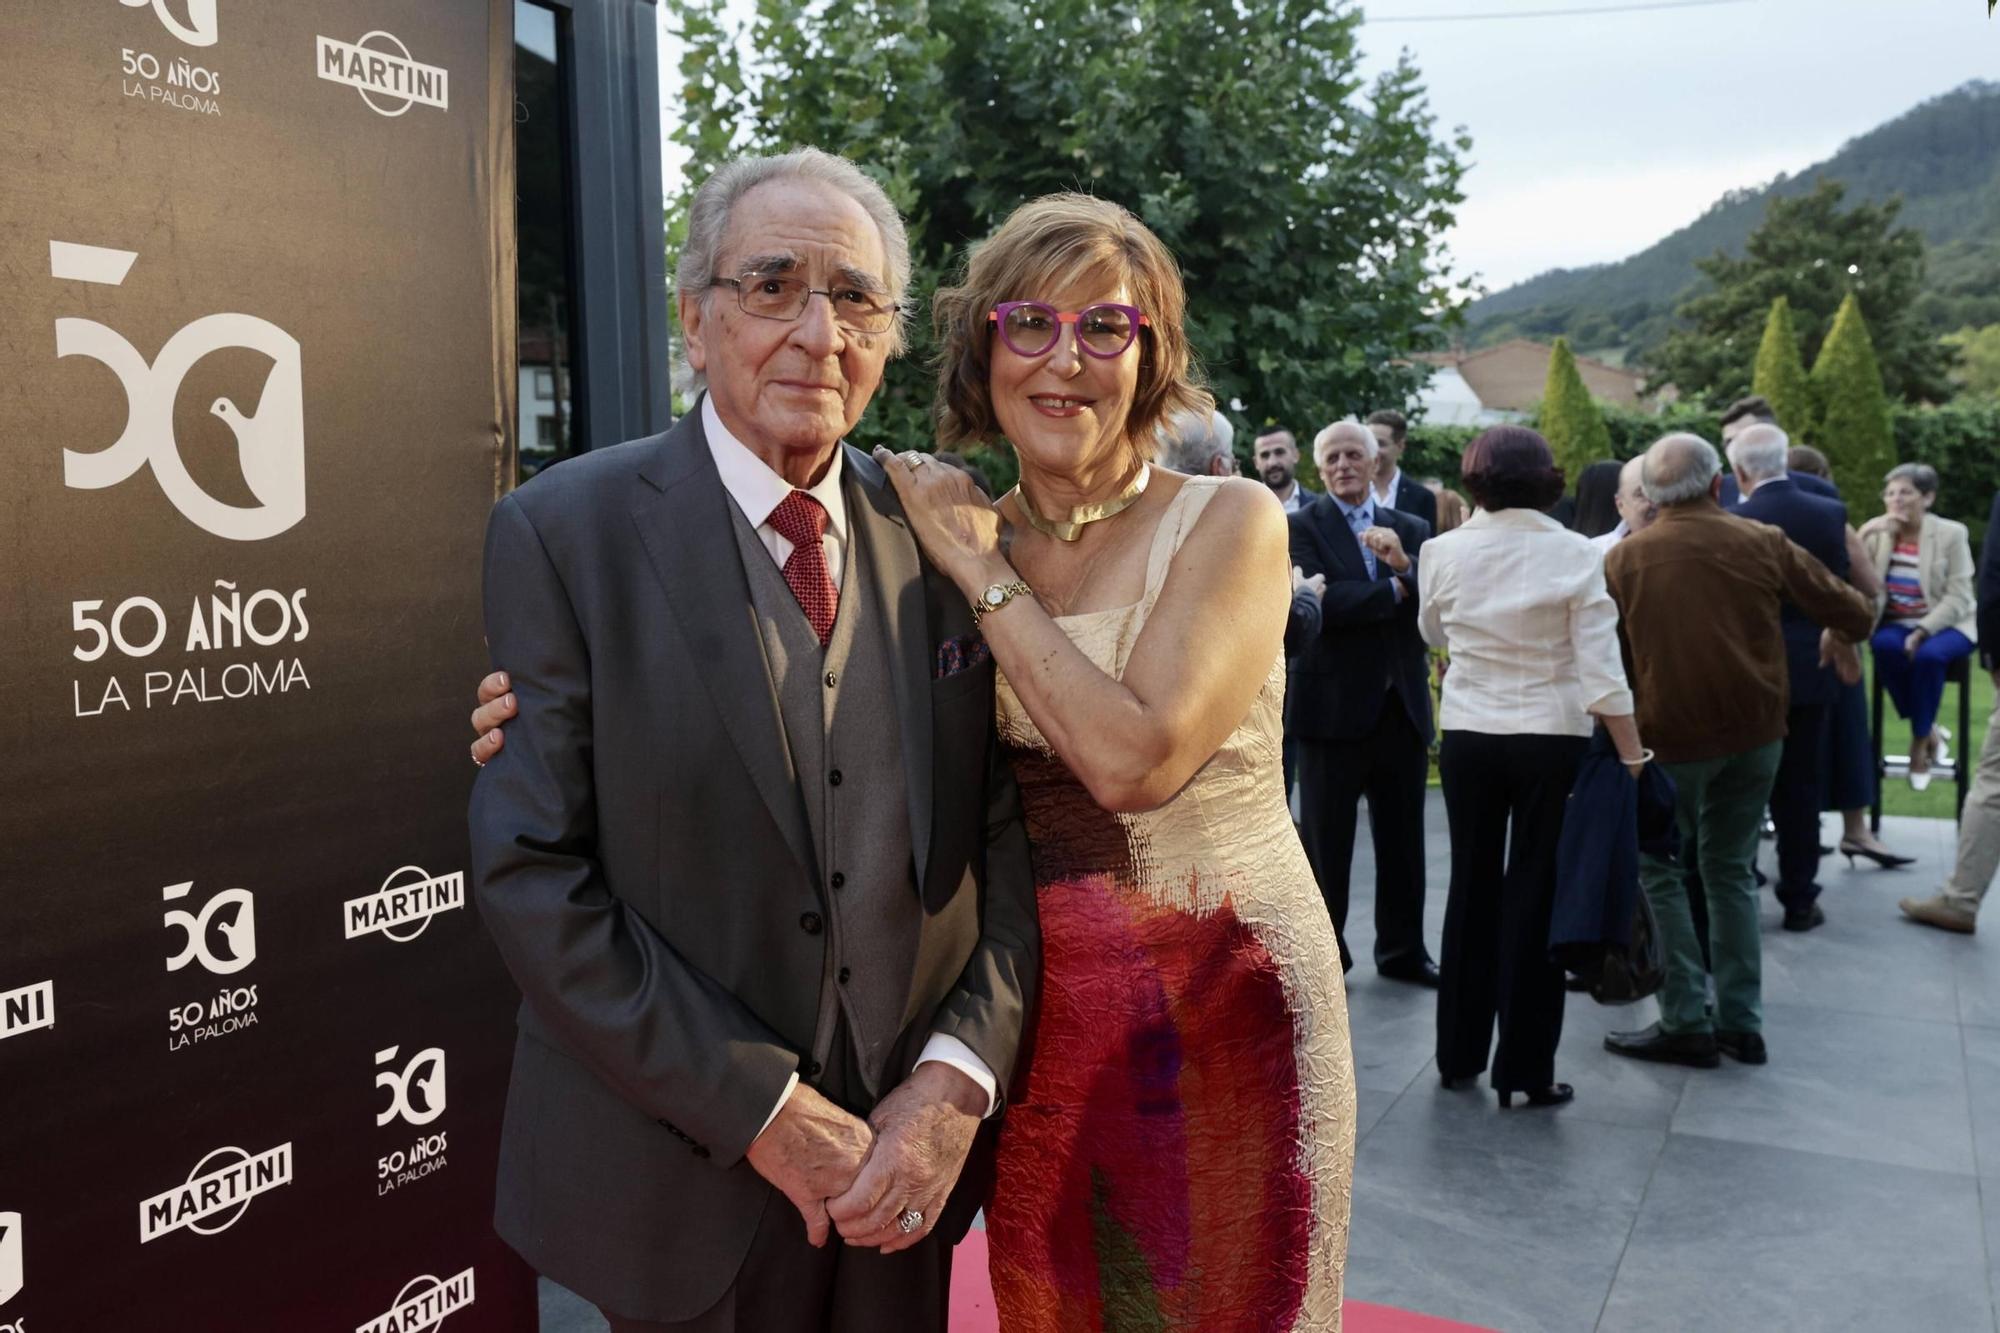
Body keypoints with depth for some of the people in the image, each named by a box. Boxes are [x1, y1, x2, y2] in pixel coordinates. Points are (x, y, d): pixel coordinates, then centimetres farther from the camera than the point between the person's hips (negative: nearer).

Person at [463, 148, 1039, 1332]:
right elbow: (532, 872, -14)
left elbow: (1009, 831, 1)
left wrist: (959, 1076, -11)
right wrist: (761, 1110, -15)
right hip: (685, 1169, -3)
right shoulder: (565, 532, -10)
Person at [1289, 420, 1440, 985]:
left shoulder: (1412, 529, 11)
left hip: (1402, 705, 4)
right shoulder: (1301, 527, -3)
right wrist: (1395, 590, -10)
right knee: (1326, 840, 6)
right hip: (1333, 704, -4)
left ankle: (1403, 950, 25)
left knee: (1403, 839, 12)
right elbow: (1319, 602, -18)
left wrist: (1405, 566, -20)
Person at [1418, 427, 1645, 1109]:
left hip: (1468, 737, 2)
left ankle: (1459, 1054, 24)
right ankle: (1525, 1068, 11)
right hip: (1551, 740, -2)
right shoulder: (1574, 554, -10)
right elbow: (1601, 672, -12)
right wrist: (1633, 757, -7)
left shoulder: (1444, 551, -4)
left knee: (1472, 889, 15)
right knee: (1536, 896, 6)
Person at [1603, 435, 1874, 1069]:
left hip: (1672, 735, -3)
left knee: (1659, 871, 8)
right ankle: (1741, 1022, 18)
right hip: (1756, 731, 3)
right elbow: (1851, 612, 4)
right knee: (1731, 869, 16)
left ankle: (1685, 1022, 5)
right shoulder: (1764, 544, -2)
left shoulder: (1623, 558, -6)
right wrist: (1851, 631, 25)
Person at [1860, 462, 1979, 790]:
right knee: (1885, 647, -33)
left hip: (1945, 625, -2)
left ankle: (1920, 742, -17)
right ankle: (1930, 729, -17)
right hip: (1896, 623, 2)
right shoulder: (1876, 532, 3)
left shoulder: (1951, 533, -4)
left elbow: (1958, 597, -9)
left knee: (1929, 655, -35)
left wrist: (1923, 631, -23)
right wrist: (1864, 536, -19)